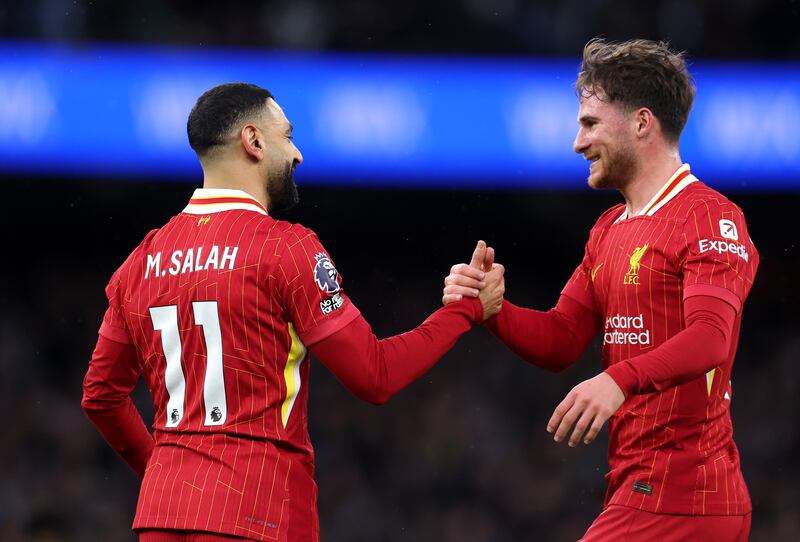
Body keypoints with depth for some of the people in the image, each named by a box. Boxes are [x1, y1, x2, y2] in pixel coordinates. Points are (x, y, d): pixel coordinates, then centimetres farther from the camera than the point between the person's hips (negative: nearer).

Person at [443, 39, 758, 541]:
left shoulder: (712, 216, -10)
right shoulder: (609, 231, 19)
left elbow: (710, 338, -25)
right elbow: (560, 340, 14)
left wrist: (619, 379, -41)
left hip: (677, 494, -9)